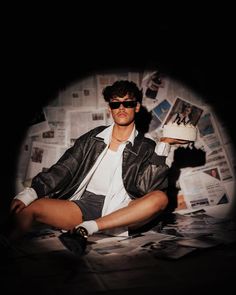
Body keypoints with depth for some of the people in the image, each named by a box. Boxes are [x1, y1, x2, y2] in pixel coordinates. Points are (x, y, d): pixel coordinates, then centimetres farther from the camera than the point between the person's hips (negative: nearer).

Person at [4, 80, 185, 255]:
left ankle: (86, 229, -31)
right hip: (84, 206, 1)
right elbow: (63, 169, 7)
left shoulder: (146, 148, 9)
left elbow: (148, 187, -7)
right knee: (29, 207, -21)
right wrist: (30, 193, -7)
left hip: (119, 214, -1)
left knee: (160, 198, -29)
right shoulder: (93, 137, 15)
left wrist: (163, 146, -13)